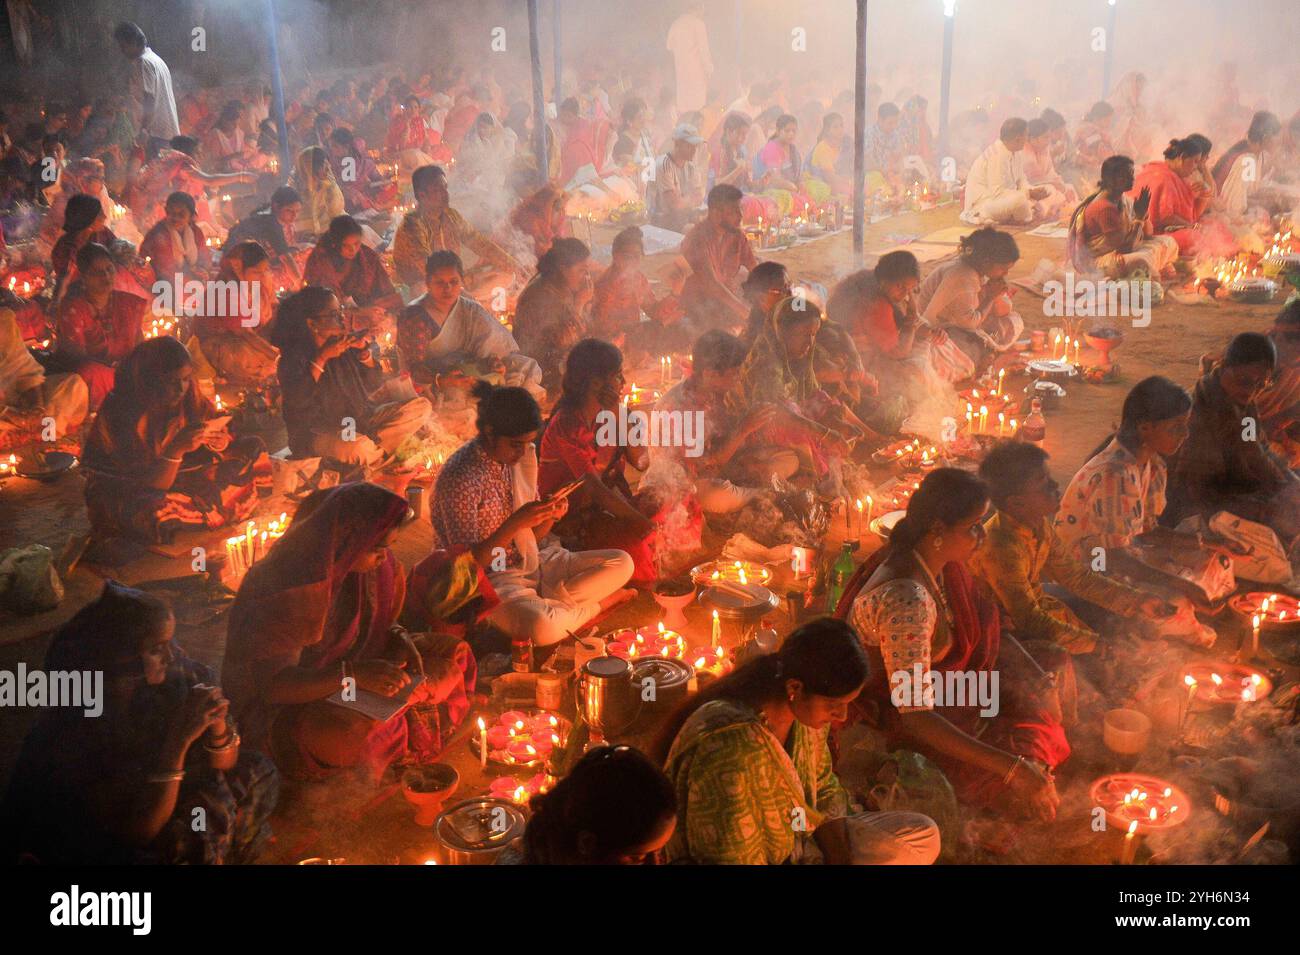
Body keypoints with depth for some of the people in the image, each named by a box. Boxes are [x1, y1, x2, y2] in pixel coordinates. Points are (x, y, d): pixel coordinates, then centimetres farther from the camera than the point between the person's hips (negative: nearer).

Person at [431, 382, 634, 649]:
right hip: (491, 580, -7)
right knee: (542, 627, -36)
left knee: (622, 563, -5)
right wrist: (515, 522, -29)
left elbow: (533, 536, 10)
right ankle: (598, 603, -6)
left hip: (534, 564, 7)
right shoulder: (459, 478, -21)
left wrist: (551, 515, -13)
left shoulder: (524, 455, 2)